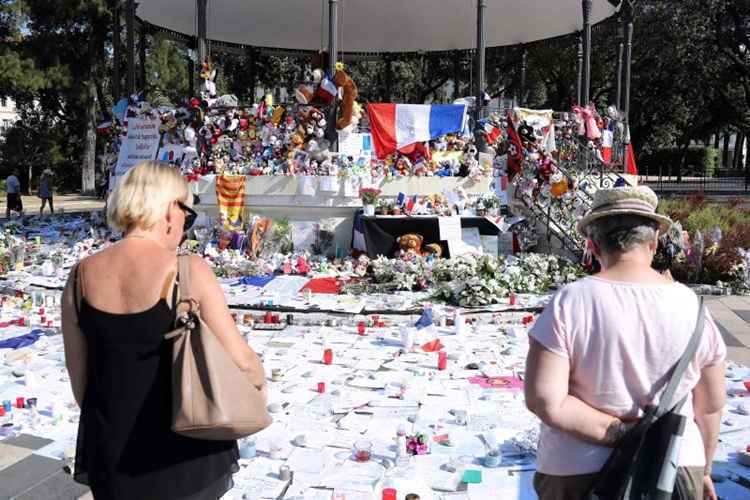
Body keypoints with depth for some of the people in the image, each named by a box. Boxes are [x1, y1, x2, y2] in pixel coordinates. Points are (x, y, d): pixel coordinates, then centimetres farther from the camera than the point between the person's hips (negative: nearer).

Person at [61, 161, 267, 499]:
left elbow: (78, 377, 3)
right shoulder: (188, 271, -18)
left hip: (111, 450, 4)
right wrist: (259, 382, 8)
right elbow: (240, 360, -14)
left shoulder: (81, 277, -5)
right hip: (183, 449, -3)